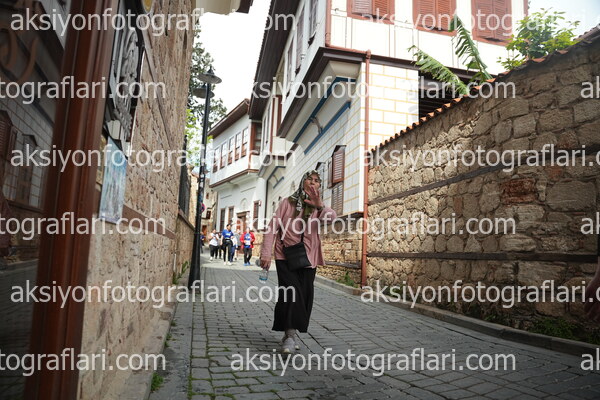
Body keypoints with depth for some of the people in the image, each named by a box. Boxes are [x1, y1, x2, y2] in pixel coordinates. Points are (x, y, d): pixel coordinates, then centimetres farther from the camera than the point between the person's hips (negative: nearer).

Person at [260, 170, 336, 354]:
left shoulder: (318, 208, 7)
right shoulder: (288, 202, 2)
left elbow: (331, 217, -17)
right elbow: (272, 228, -1)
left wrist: (320, 206, -38)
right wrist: (266, 253, -9)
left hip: (308, 259, 3)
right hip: (285, 257, -3)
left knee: (304, 295, 5)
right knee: (291, 291, -18)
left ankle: (292, 333, 23)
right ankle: (290, 334, -11)